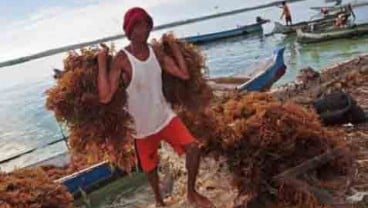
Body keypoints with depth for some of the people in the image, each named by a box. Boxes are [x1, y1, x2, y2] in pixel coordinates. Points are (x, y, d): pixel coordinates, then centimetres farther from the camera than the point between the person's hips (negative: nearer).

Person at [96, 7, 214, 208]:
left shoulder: (156, 52, -4)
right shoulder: (121, 59, -21)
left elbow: (184, 74, -7)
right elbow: (105, 97, -29)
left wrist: (174, 45, -2)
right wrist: (101, 61, -31)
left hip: (166, 116, 3)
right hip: (142, 126, -3)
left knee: (193, 148, -10)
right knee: (150, 167, 15)